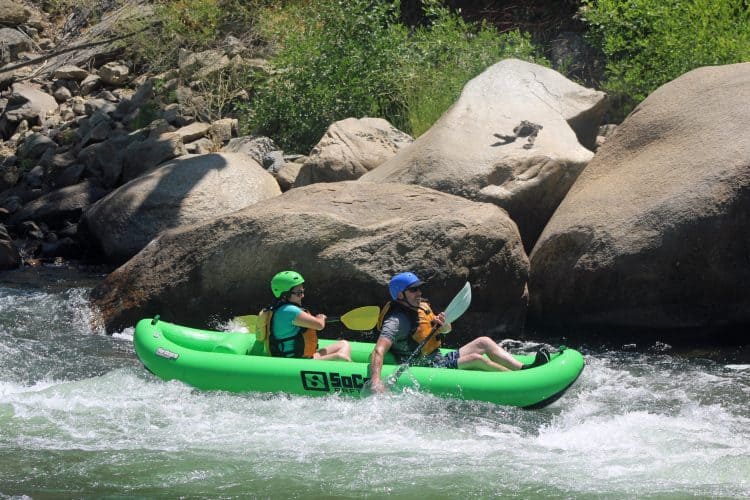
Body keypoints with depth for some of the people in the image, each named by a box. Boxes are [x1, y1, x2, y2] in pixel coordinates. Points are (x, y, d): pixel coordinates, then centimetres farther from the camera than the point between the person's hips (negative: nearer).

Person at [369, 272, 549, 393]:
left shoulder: (421, 308, 11)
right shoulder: (397, 321, -18)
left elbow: (446, 330, 19)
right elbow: (378, 352, -31)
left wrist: (441, 324, -8)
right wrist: (376, 381, -47)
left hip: (440, 361, 10)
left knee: (483, 342, 5)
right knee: (476, 359, -25)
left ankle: (524, 368, -8)